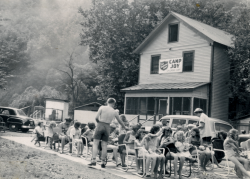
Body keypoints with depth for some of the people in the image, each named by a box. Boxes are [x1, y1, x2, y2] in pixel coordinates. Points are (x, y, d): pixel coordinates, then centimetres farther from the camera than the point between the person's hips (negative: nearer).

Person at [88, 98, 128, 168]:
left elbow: (96, 117, -8)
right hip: (107, 127, 2)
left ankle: (93, 160, -11)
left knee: (95, 144, 0)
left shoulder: (102, 107, -1)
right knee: (104, 146, 8)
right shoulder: (114, 112, 7)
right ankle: (103, 162, 10)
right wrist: (125, 127, 37)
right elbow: (120, 121, 20)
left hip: (100, 125, -2)